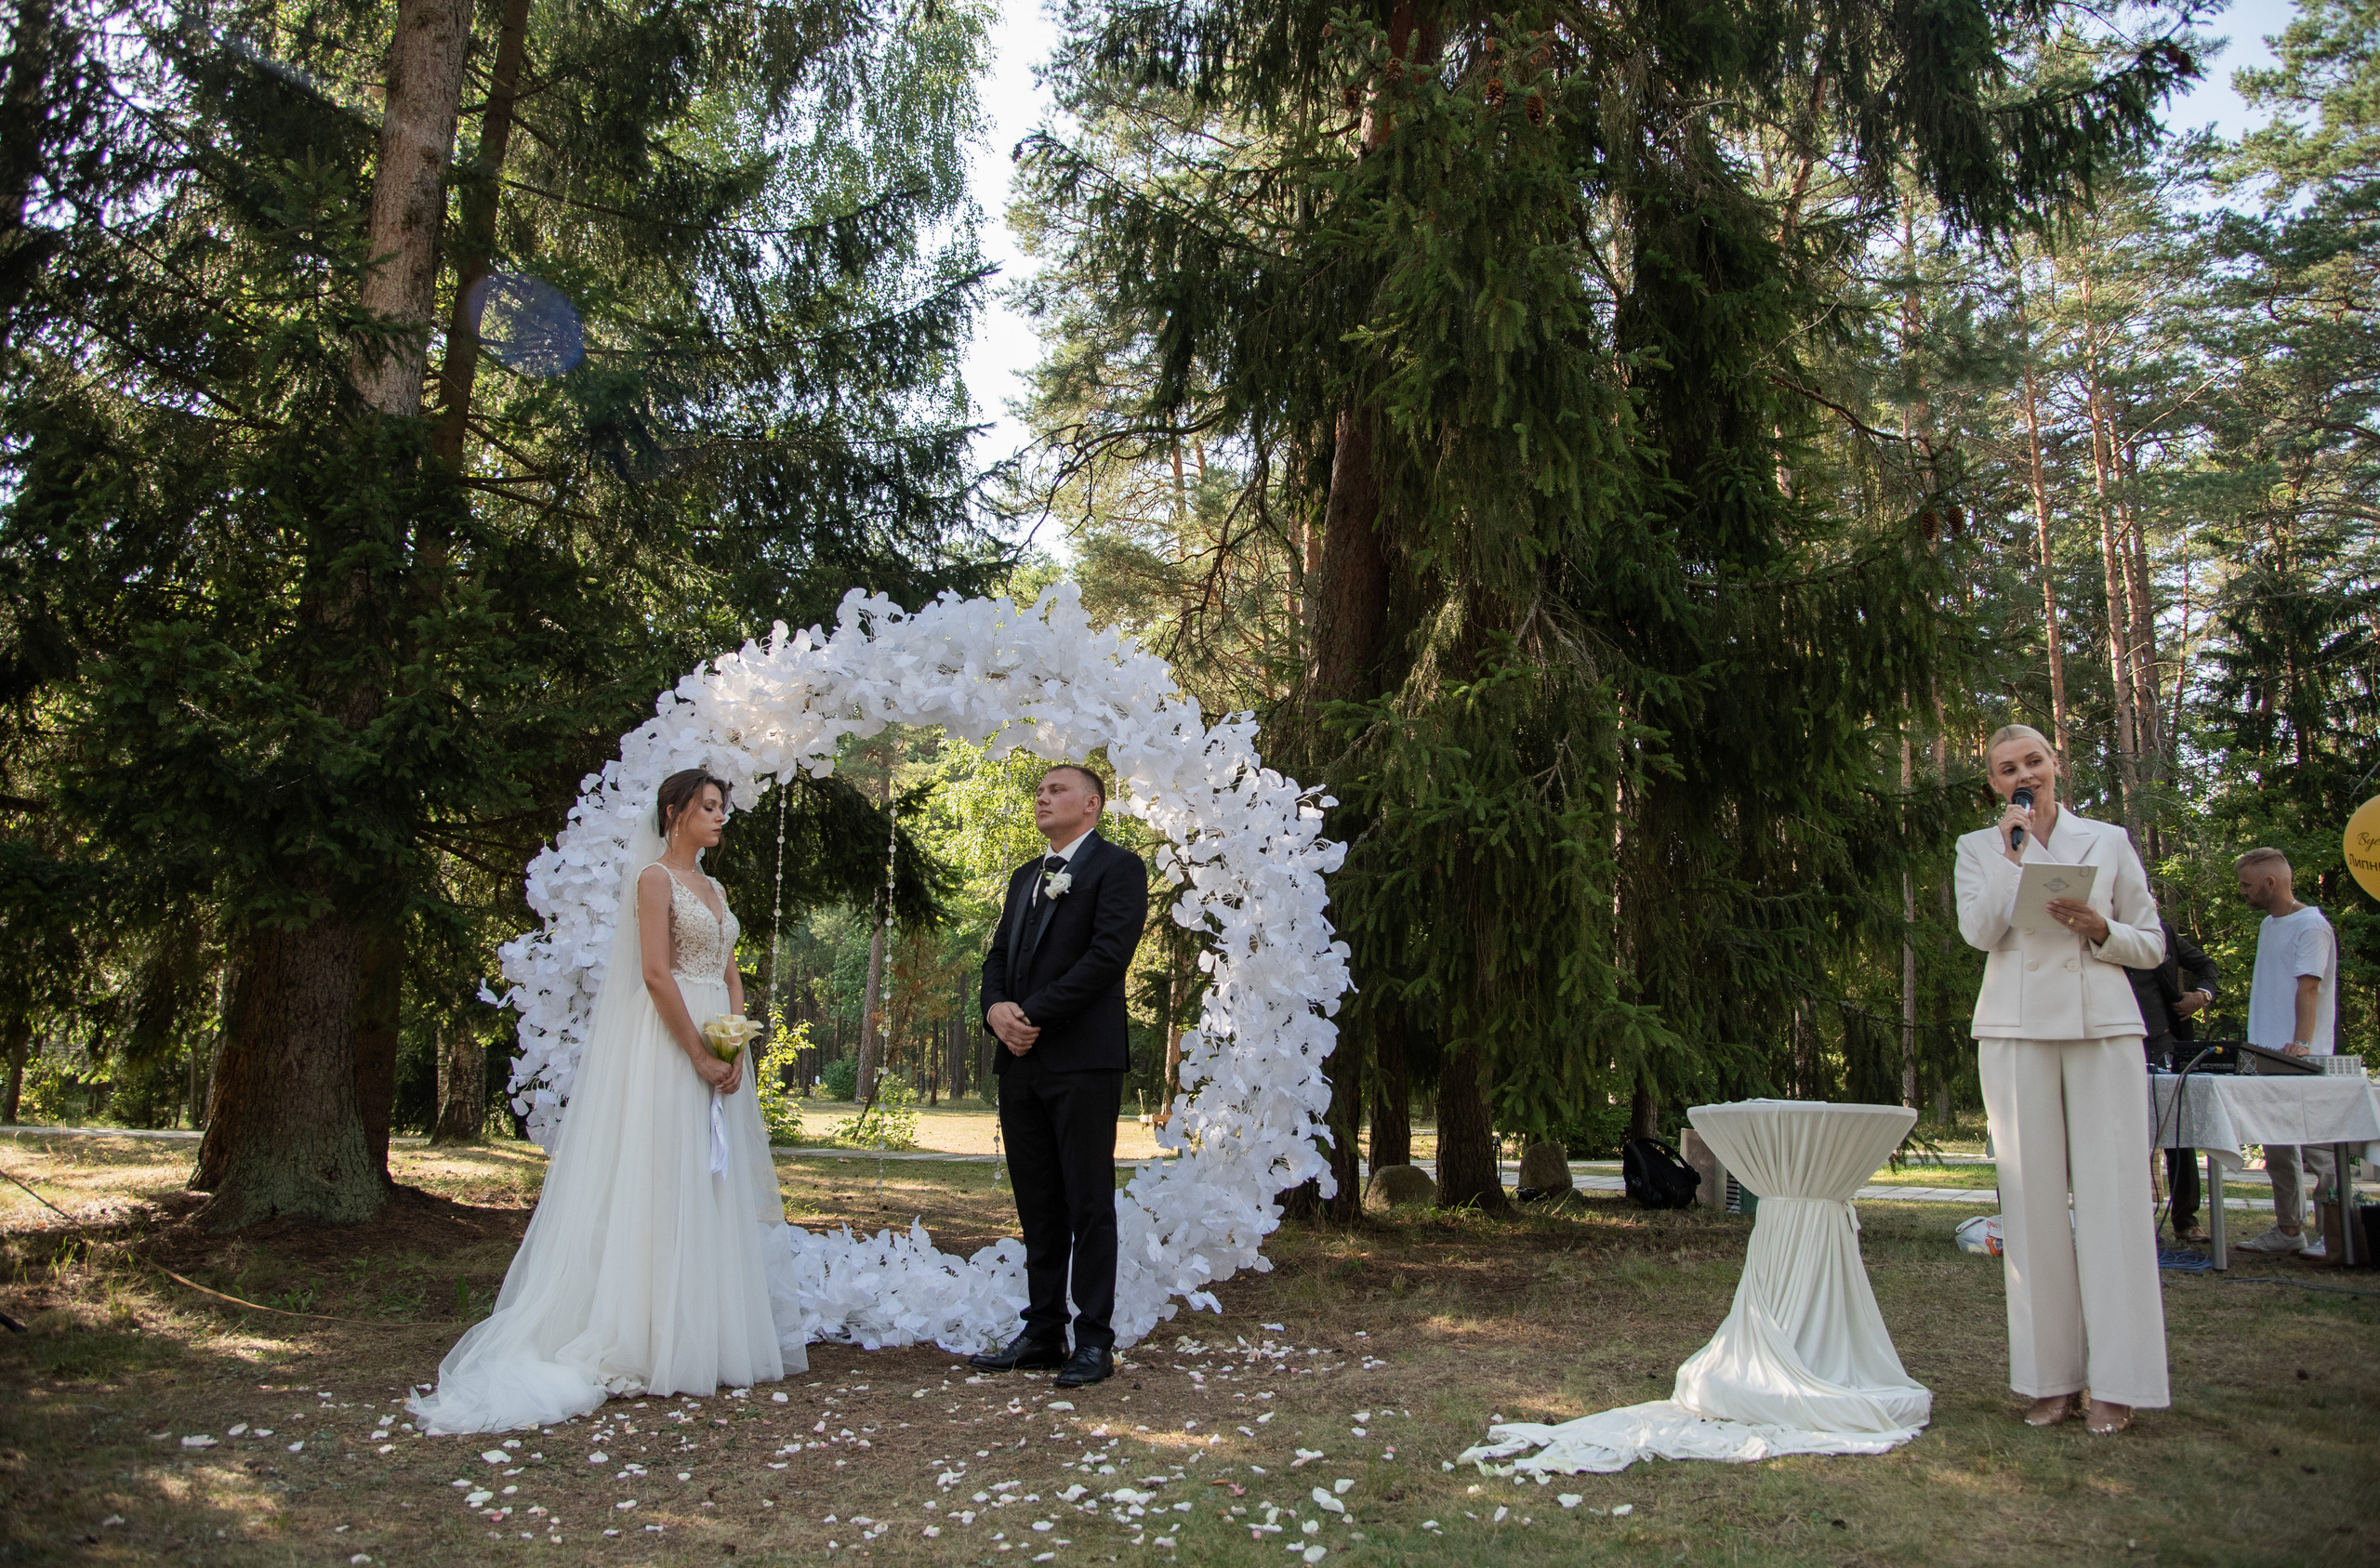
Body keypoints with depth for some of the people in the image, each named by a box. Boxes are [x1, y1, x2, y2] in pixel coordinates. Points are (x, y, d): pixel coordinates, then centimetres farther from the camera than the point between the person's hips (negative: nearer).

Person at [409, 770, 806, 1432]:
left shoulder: (714, 889, 18)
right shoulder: (655, 878, -7)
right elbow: (655, 975, -16)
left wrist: (736, 1052, -1)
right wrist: (700, 1056, -17)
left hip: (719, 1054, 8)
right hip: (669, 1046, -8)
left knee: (721, 1185, 9)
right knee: (670, 1184, -7)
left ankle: (713, 1337, 17)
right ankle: (660, 1344, 0)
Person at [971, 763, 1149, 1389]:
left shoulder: (1117, 867, -3)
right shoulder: (1025, 877, 22)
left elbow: (1109, 954, -14)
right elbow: (999, 954, 17)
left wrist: (1035, 1014, -16)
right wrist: (996, 1007, -5)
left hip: (1082, 1060, -7)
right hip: (1021, 1060, 7)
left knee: (1088, 1205, -1)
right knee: (1038, 1206, 11)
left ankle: (1094, 1341, 6)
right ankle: (1042, 1330, 19)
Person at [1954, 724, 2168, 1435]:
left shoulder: (2109, 841, 12)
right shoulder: (1980, 848, 12)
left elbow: (2153, 944, 12)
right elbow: (1977, 930, -5)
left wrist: (2100, 930, -7)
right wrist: (2013, 854, -6)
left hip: (2104, 1026, 0)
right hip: (2017, 1029, 0)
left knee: (2112, 1191, -4)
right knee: (2034, 1195, 0)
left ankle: (2117, 1381, 3)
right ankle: (2051, 1375, 7)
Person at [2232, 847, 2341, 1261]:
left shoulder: (2310, 925, -9)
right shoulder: (2267, 925, 18)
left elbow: (2308, 988, -19)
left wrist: (2301, 1043, -29)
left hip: (2302, 1060, -9)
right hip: (2268, 1056, 9)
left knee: (2314, 1143, -7)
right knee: (2277, 1147, 11)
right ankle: (2288, 1230, 17)